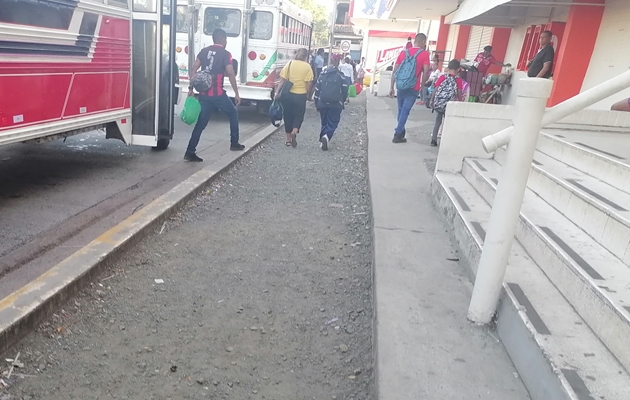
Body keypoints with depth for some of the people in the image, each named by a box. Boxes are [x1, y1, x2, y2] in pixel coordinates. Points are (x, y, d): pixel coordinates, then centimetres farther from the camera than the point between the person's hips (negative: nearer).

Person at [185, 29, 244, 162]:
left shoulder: (204, 51, 11)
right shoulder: (225, 54, -5)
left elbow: (193, 69, 8)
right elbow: (231, 74, -10)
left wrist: (191, 88, 11)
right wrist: (237, 93, -5)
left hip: (203, 94, 5)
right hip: (217, 94, -5)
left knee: (201, 123, 9)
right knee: (233, 113, 18)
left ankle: (190, 152, 4)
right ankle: (234, 144, 21)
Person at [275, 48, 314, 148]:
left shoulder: (289, 64, 1)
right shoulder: (307, 67, -4)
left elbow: (282, 80, -4)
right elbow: (308, 84, -7)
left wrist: (277, 92, -2)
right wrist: (307, 94, 7)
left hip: (288, 94, 2)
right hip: (301, 95, -2)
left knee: (288, 115, 13)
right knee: (299, 115, 13)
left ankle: (288, 139, 19)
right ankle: (294, 131, -14)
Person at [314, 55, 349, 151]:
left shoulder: (322, 74, 6)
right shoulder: (341, 76, -3)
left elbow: (317, 89, 6)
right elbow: (345, 90, -1)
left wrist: (317, 103, 13)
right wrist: (342, 102, 15)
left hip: (323, 103, 3)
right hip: (336, 104, -3)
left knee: (324, 122, 16)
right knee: (333, 122, 3)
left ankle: (322, 141, 13)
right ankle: (326, 136, -22)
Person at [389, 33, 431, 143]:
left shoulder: (404, 52, 8)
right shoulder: (424, 54, -4)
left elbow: (395, 71, 7)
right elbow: (426, 72, -12)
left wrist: (392, 87, 11)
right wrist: (422, 85, 3)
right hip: (413, 88, -4)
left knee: (401, 110, 17)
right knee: (405, 111, 0)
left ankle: (401, 132, 28)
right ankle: (398, 135, -1)